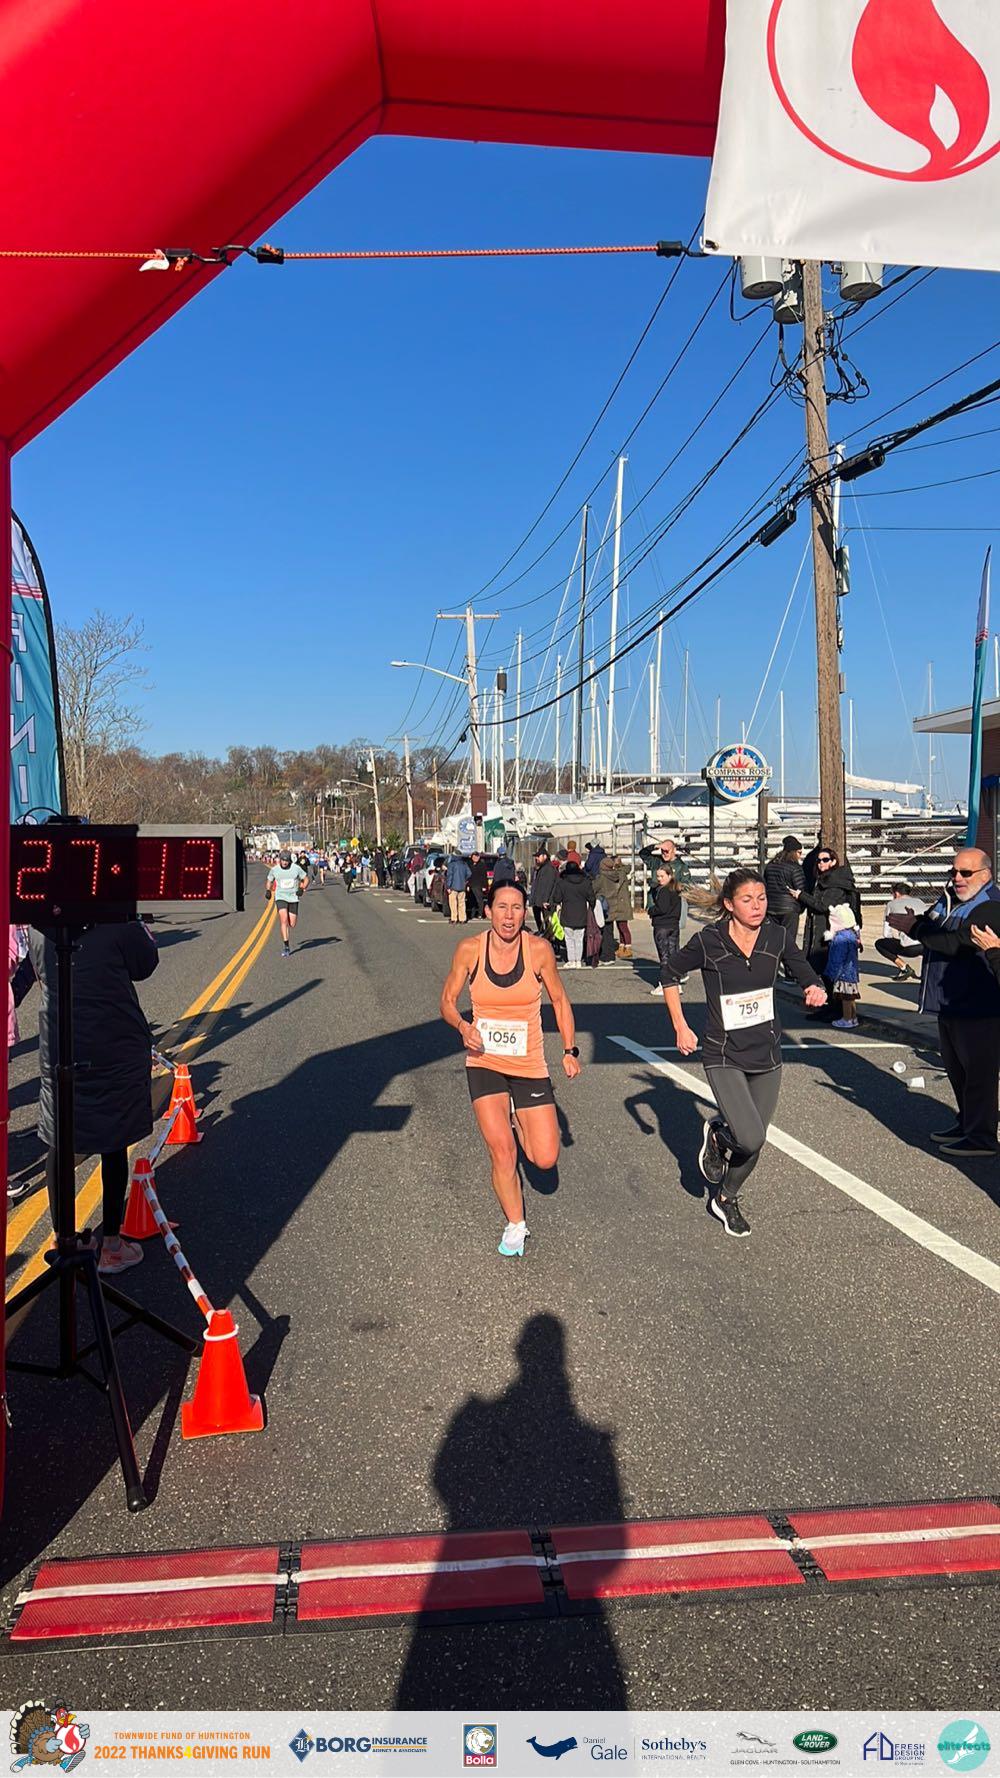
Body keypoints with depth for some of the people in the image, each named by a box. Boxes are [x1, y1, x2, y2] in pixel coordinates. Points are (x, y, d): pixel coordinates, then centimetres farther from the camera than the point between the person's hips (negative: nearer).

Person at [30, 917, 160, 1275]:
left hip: (57, 1049, 4)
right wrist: (143, 930, 11)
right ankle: (111, 1245, 18)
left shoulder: (38, 925, -2)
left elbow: (41, 976, 12)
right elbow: (144, 967, -3)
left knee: (58, 1145, 15)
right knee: (114, 1146, 10)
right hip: (117, 1051, -3)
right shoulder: (118, 922, -17)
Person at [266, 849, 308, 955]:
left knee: (292, 924, 5)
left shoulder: (296, 868, -4)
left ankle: (286, 940, 38)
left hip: (293, 898, 1)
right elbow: (269, 881, 15)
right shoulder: (274, 869, -2)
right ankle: (286, 946, -19)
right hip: (280, 898, -1)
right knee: (284, 920, -19)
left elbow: (306, 880, 6)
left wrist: (302, 889, -12)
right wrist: (268, 891, -3)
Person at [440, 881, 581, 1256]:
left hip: (529, 1064, 1)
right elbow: (447, 1000, 2)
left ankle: (518, 1123, 33)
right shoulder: (469, 949, -9)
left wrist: (570, 1050, -2)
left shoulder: (539, 949, -10)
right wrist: (463, 1026, -18)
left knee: (545, 1159, -1)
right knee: (502, 1152, -8)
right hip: (484, 1062, -1)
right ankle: (515, 1226, 17)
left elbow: (559, 1000, 5)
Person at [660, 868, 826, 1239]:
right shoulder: (709, 940, -14)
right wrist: (680, 1027, -2)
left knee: (754, 1142, 11)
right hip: (724, 1055, -4)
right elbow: (669, 973, 2)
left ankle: (725, 1199, 38)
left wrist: (816, 990, -17)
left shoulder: (777, 937, -5)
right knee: (750, 1138, -18)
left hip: (766, 1054, 4)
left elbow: (806, 976, 7)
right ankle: (716, 1134, 18)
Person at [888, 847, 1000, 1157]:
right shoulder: (949, 899, 12)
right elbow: (932, 928, 17)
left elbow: (957, 943, -28)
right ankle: (967, 1123, 34)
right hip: (949, 1003, 10)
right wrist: (911, 918, -5)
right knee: (955, 1067, 19)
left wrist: (915, 928, -19)